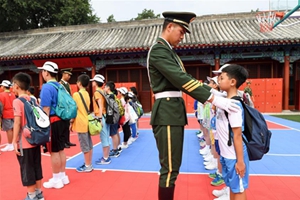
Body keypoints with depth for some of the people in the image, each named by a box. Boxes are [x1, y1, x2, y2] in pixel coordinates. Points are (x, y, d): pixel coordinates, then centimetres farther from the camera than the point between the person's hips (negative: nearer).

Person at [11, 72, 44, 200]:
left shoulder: (17, 101, -12)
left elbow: (17, 123, -16)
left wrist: (15, 141, -11)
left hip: (24, 142, -6)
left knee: (26, 169, 7)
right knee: (37, 166, 15)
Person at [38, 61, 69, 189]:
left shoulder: (46, 87, -15)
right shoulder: (60, 86, 10)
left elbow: (46, 109, -18)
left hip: (53, 122, -8)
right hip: (61, 120, 8)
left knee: (54, 151, 3)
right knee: (61, 149, 16)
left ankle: (56, 179, 15)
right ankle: (63, 176, 27)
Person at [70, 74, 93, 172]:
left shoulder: (76, 94, -12)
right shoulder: (87, 94, 12)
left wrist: (71, 122, -5)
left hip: (81, 123, -8)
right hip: (87, 122, 8)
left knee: (84, 146, 0)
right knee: (89, 145, 12)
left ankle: (87, 166, 9)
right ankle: (89, 164, 21)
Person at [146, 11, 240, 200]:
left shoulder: (169, 51, 20)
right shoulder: (158, 49, -12)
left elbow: (182, 78, 18)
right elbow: (181, 79, -23)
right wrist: (214, 99, -24)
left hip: (174, 112, 10)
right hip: (167, 113, -10)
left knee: (173, 166, 18)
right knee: (170, 168, -2)